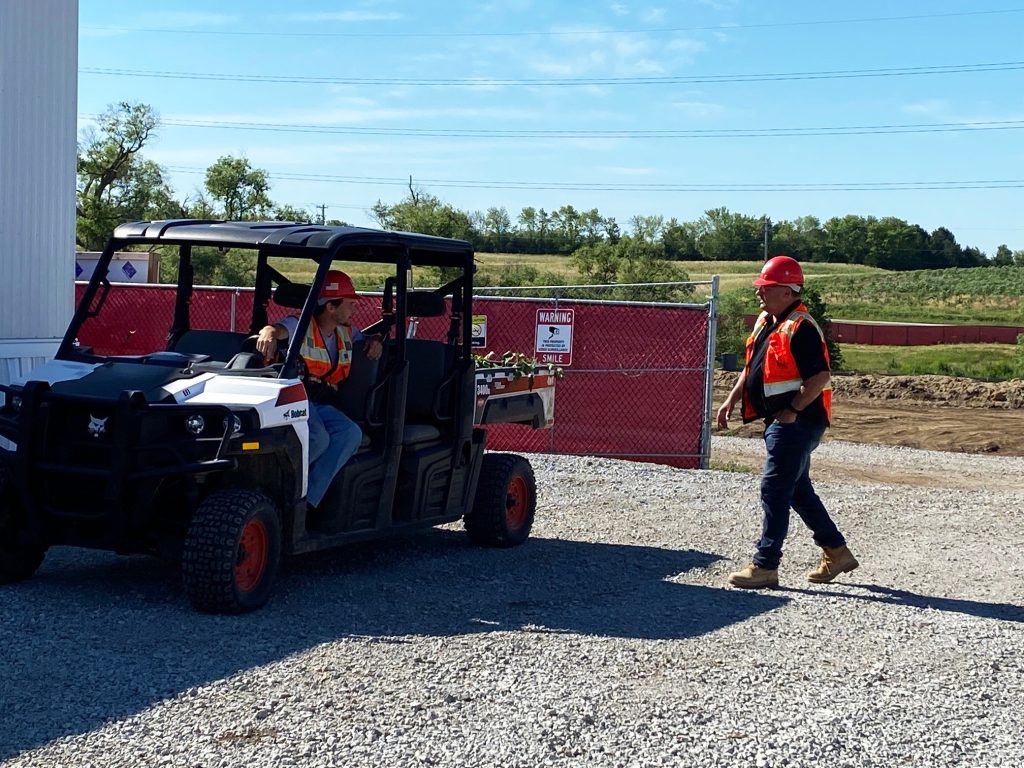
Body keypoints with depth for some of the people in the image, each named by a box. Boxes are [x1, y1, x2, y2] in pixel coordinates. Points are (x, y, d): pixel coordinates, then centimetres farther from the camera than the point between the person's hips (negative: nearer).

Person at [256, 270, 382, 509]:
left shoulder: (346, 333, 18)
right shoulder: (301, 326, -4)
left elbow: (367, 338, 38)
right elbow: (276, 329, -25)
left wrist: (375, 341, 12)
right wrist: (269, 334, -51)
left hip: (322, 405, 7)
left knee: (350, 433, -25)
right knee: (318, 438, -35)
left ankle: (307, 500, -29)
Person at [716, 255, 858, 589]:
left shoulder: (800, 328, -19)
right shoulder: (765, 322, 12)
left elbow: (821, 377, -24)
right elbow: (751, 366, 23)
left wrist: (792, 411, -20)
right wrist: (732, 400, 15)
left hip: (797, 422, -10)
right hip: (780, 422, 11)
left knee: (775, 490, -7)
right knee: (798, 490, 17)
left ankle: (765, 566, -1)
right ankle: (836, 552, 27)